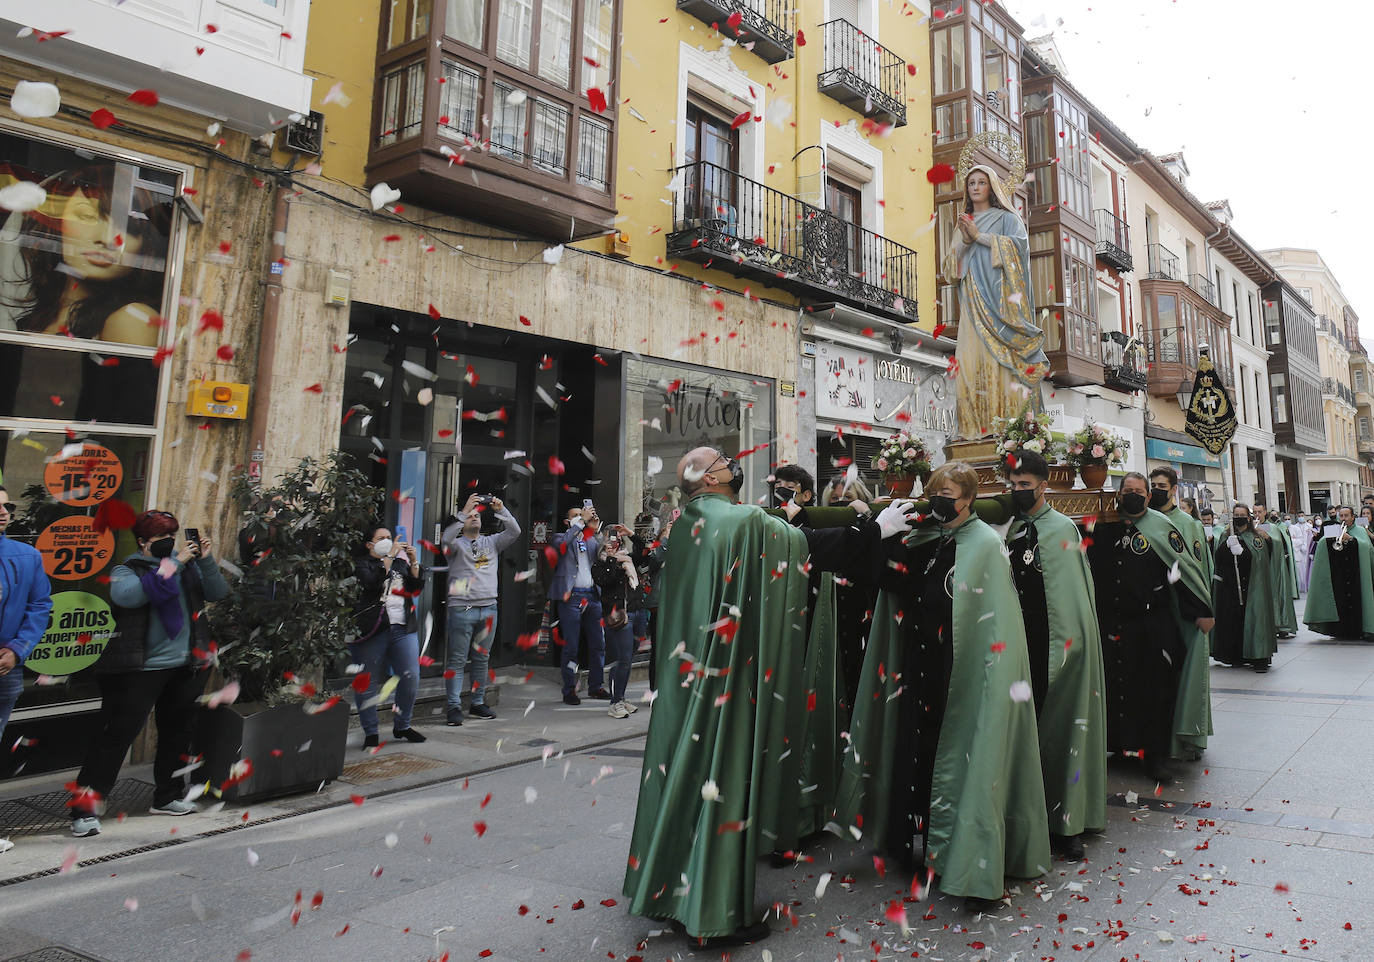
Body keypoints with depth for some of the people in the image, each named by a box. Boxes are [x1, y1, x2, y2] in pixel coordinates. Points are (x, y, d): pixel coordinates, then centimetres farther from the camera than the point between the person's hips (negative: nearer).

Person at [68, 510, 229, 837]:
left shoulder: (187, 567, 8)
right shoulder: (127, 569, -3)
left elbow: (218, 593, 2)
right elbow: (127, 594, -24)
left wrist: (206, 560, -12)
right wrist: (173, 563, -24)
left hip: (186, 666, 5)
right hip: (138, 669, -5)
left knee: (177, 731, 16)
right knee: (117, 734, -4)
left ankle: (167, 796, 32)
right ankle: (84, 807, 6)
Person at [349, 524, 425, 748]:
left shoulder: (400, 562, 19)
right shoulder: (362, 564, 3)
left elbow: (417, 587, 9)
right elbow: (373, 582, -17)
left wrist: (414, 562, -2)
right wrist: (390, 555, -14)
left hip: (403, 628, 5)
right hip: (371, 630, -4)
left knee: (411, 677, 0)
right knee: (369, 681, 1)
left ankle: (402, 725, 17)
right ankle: (370, 732, 13)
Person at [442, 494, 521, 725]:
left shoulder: (491, 542, 15)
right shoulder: (456, 544, 6)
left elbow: (514, 531, 3)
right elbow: (446, 538, -17)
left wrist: (500, 510, -10)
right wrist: (465, 511, -23)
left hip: (488, 608, 4)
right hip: (461, 608, -4)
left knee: (482, 659, 10)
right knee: (457, 660, -2)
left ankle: (477, 703, 20)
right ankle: (453, 706, 1)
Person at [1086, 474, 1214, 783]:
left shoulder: (1160, 527, -1)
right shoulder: (1103, 529, 8)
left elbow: (1183, 568, -3)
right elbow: (1090, 570, 14)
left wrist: (1201, 611, -7)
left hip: (1154, 625, -3)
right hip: (1111, 626, 3)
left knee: (1157, 690, 1)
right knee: (1115, 687, 7)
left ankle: (1155, 756, 10)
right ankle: (1120, 745, 22)